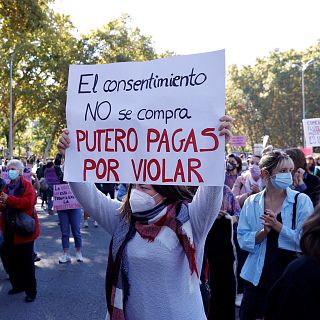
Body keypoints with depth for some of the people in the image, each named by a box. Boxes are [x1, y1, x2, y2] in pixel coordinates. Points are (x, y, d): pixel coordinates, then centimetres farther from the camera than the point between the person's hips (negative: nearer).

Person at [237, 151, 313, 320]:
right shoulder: (251, 202, 0)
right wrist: (264, 232, -19)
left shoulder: (302, 201, -6)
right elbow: (243, 240, -3)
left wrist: (277, 225, -19)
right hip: (258, 274, 2)